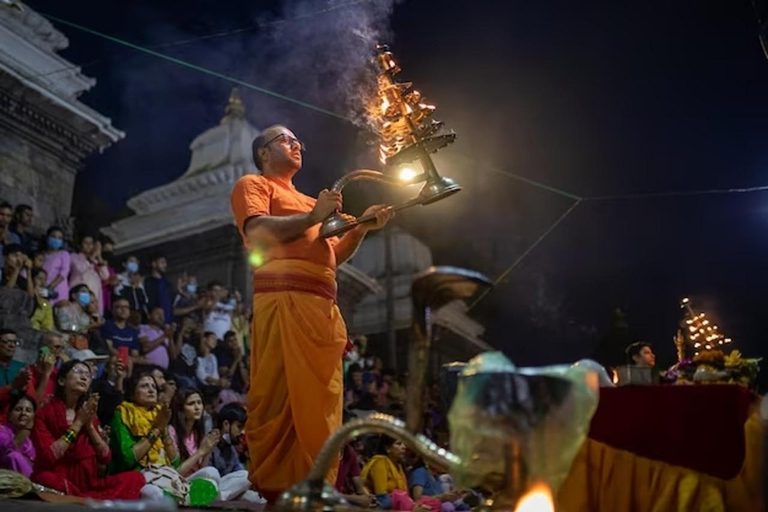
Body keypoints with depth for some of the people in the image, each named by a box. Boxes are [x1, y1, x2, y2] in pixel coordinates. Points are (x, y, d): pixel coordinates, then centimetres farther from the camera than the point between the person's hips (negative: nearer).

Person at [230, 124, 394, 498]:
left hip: (324, 307, 8)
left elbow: (334, 255, 29)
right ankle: (271, 490, -13)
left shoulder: (308, 201, 36)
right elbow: (258, 232, -7)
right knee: (281, 398, -14)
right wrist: (313, 217, -6)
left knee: (320, 405, 1)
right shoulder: (253, 184, 13)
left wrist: (362, 227, 15)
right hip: (284, 299, -8)